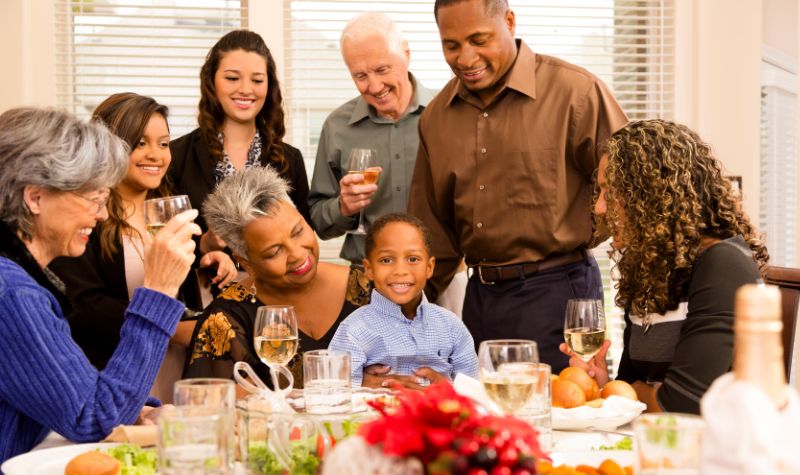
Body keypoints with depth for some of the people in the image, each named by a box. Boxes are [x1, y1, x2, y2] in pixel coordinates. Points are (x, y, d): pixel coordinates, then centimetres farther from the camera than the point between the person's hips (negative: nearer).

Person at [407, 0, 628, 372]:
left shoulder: (575, 91, -9)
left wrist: (566, 241, -2)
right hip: (480, 296, 5)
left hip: (556, 292, -5)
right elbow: (433, 230, 16)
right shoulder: (436, 118, 10)